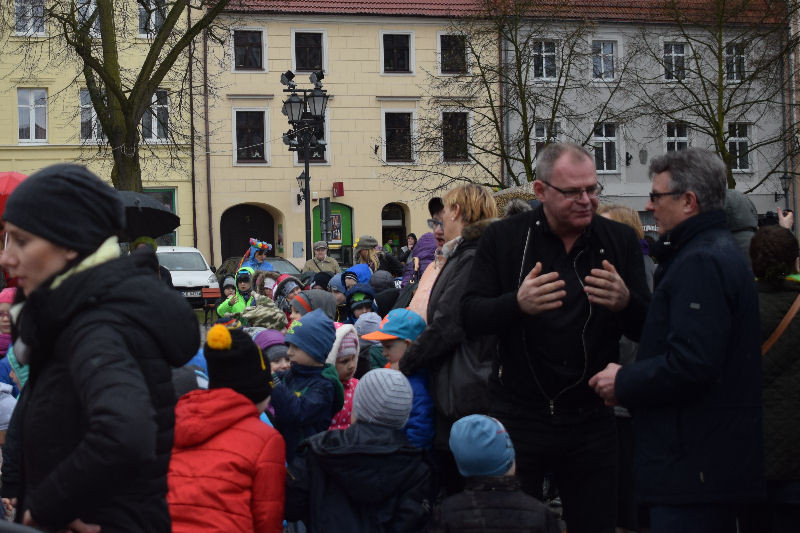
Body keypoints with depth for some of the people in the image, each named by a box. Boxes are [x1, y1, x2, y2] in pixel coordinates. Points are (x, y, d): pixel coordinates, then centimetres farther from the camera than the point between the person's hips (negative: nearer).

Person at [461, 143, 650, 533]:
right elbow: (470, 316, -6)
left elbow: (647, 330, 2)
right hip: (518, 416, -1)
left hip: (590, 417, 2)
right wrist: (517, 303, -26)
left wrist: (626, 303, -22)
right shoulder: (503, 238, -2)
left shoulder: (620, 241, 3)